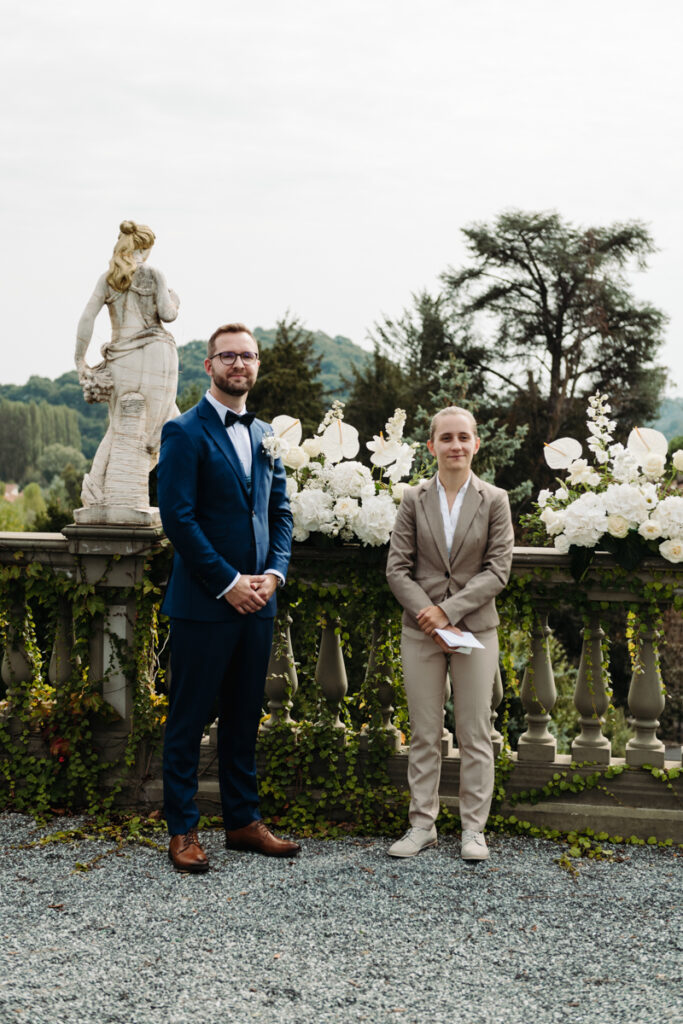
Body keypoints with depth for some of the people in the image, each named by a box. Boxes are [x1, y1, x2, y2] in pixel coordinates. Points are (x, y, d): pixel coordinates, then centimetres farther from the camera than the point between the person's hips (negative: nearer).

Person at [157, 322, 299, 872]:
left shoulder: (265, 435, 14)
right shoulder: (185, 432, -6)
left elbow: (280, 511, 15)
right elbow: (178, 518, -13)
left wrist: (274, 573, -1)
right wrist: (228, 582, -15)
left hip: (256, 600, 6)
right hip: (204, 601, -6)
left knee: (244, 717, 14)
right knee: (189, 719, 3)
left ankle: (244, 820, 24)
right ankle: (183, 831, 12)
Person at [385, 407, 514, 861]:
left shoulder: (494, 500, -1)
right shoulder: (414, 499, 2)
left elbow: (498, 570, -6)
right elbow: (397, 568, -1)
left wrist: (448, 611, -14)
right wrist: (428, 615, -13)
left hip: (475, 629, -1)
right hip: (421, 631, 1)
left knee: (475, 734, 4)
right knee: (424, 734, 8)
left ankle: (473, 828, 14)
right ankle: (422, 824, 18)